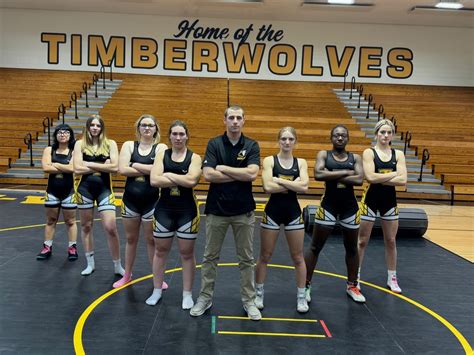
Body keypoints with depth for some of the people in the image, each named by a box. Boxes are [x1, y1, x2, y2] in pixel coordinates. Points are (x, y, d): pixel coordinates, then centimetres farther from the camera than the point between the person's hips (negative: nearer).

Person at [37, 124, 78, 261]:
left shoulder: (74, 151, -6)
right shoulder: (49, 150, 0)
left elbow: (72, 168, -22)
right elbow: (46, 168, -14)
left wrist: (55, 164, -12)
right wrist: (65, 168, -14)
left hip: (69, 191, -2)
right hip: (52, 191, 3)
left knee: (70, 221, 7)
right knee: (50, 220, 12)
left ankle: (72, 248, 16)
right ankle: (47, 247, 22)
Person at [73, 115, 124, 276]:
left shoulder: (110, 144, -1)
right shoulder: (80, 144, 0)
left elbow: (115, 167, -13)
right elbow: (77, 169, -10)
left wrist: (90, 164, -13)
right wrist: (103, 166, -11)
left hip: (104, 189, -1)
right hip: (85, 188, 2)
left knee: (111, 228, -8)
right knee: (86, 226, 12)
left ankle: (118, 266, 9)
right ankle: (90, 264, 28)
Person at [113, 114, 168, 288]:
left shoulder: (161, 148, -3)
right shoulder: (129, 145, 2)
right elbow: (122, 169, -12)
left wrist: (135, 165, -12)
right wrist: (148, 170, -14)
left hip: (151, 200, -2)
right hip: (130, 199, 2)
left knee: (151, 240, 8)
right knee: (131, 238, 15)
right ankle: (127, 275, 30)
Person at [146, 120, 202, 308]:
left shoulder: (194, 157, -4)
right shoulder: (162, 155, 1)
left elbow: (192, 180, -22)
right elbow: (154, 180, -14)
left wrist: (168, 175, -14)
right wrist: (182, 180, -17)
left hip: (187, 211, -2)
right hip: (164, 209, 2)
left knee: (187, 253, 8)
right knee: (160, 251, 12)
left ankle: (187, 294, 21)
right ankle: (157, 290, 28)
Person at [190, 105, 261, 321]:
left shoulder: (252, 145, -1)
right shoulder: (214, 144, -2)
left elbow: (252, 174, -16)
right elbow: (208, 174, -14)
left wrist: (223, 168, -13)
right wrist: (240, 175, -13)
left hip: (244, 211, 0)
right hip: (216, 209, 0)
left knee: (246, 258, 9)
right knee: (210, 256, 10)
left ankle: (249, 301, 22)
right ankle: (205, 298, 24)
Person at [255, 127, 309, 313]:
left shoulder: (301, 162, 3)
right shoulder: (269, 160, -4)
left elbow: (304, 187, -14)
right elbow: (268, 186, -19)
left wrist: (280, 180, -16)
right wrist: (293, 184, -14)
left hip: (293, 212, 2)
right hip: (272, 211, -2)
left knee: (298, 257, 9)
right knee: (265, 256, 9)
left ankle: (301, 297, 23)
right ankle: (258, 294, 25)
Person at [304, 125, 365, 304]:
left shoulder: (355, 157, 3)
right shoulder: (324, 154, -1)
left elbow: (359, 179, -14)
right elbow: (318, 174, -19)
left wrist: (331, 176, -16)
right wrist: (345, 172, -16)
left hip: (350, 206, 2)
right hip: (328, 205, -2)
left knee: (351, 248, 14)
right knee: (315, 247, 2)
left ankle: (352, 286, 31)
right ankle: (306, 285, 14)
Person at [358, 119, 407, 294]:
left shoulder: (398, 154, 2)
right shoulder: (369, 152, -6)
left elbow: (403, 180, -9)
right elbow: (370, 177, -21)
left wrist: (380, 179, -15)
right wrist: (393, 174, -13)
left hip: (390, 200, 3)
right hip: (371, 199, -3)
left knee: (391, 241, 12)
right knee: (362, 240, 4)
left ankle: (392, 278, 25)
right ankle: (355, 276, 17)